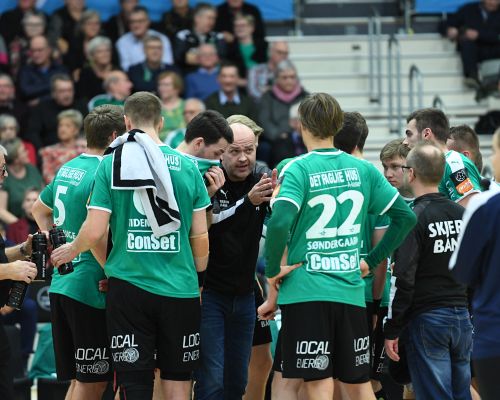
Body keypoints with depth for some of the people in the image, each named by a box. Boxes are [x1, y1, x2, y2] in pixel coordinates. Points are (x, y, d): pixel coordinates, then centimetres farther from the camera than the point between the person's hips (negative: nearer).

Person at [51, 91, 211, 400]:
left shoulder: (111, 164, -3)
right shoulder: (187, 167, 2)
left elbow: (94, 232, -6)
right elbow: (200, 236, 4)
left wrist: (71, 251, 15)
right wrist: (198, 279, 19)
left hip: (129, 285, -1)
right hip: (180, 290, 1)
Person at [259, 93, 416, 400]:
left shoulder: (298, 169, -8)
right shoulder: (363, 169, 6)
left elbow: (279, 223, -22)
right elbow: (406, 217, 8)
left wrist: (273, 271, -8)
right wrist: (372, 261, 14)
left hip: (305, 291, -4)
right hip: (351, 291, 4)